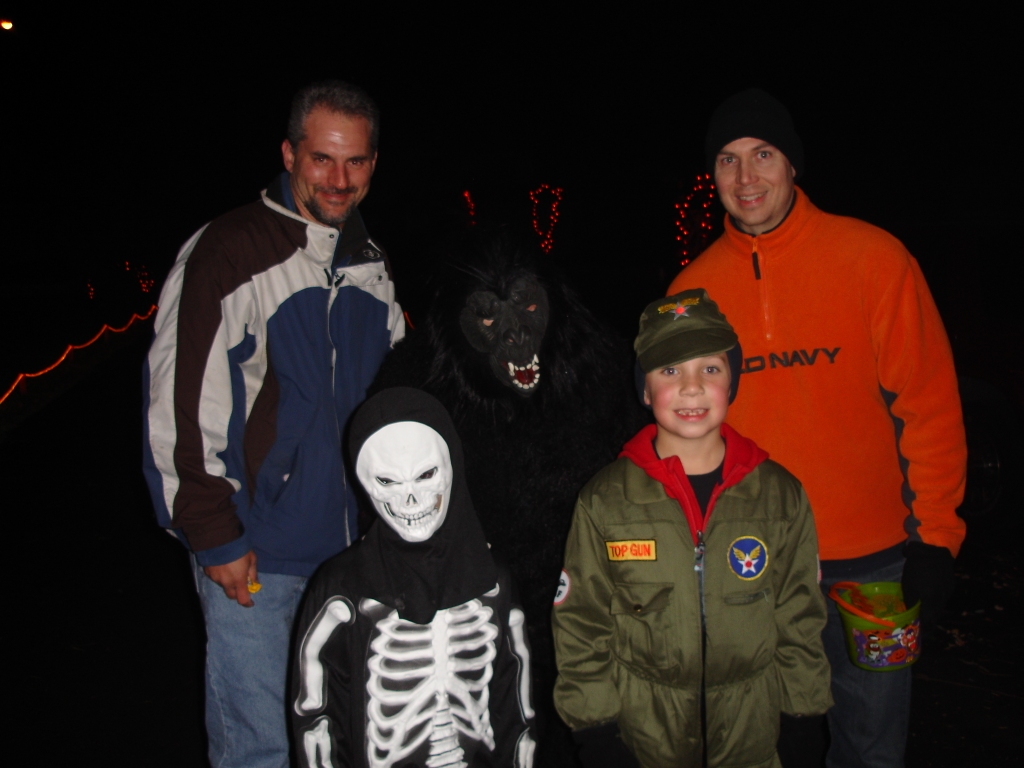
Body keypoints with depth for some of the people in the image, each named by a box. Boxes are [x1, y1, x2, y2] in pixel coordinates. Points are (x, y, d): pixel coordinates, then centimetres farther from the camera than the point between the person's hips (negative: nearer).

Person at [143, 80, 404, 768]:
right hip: (256, 555, -6)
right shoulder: (227, 255, -13)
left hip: (356, 547, 6)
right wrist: (217, 539, -12)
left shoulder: (372, 265, 7)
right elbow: (179, 412, -14)